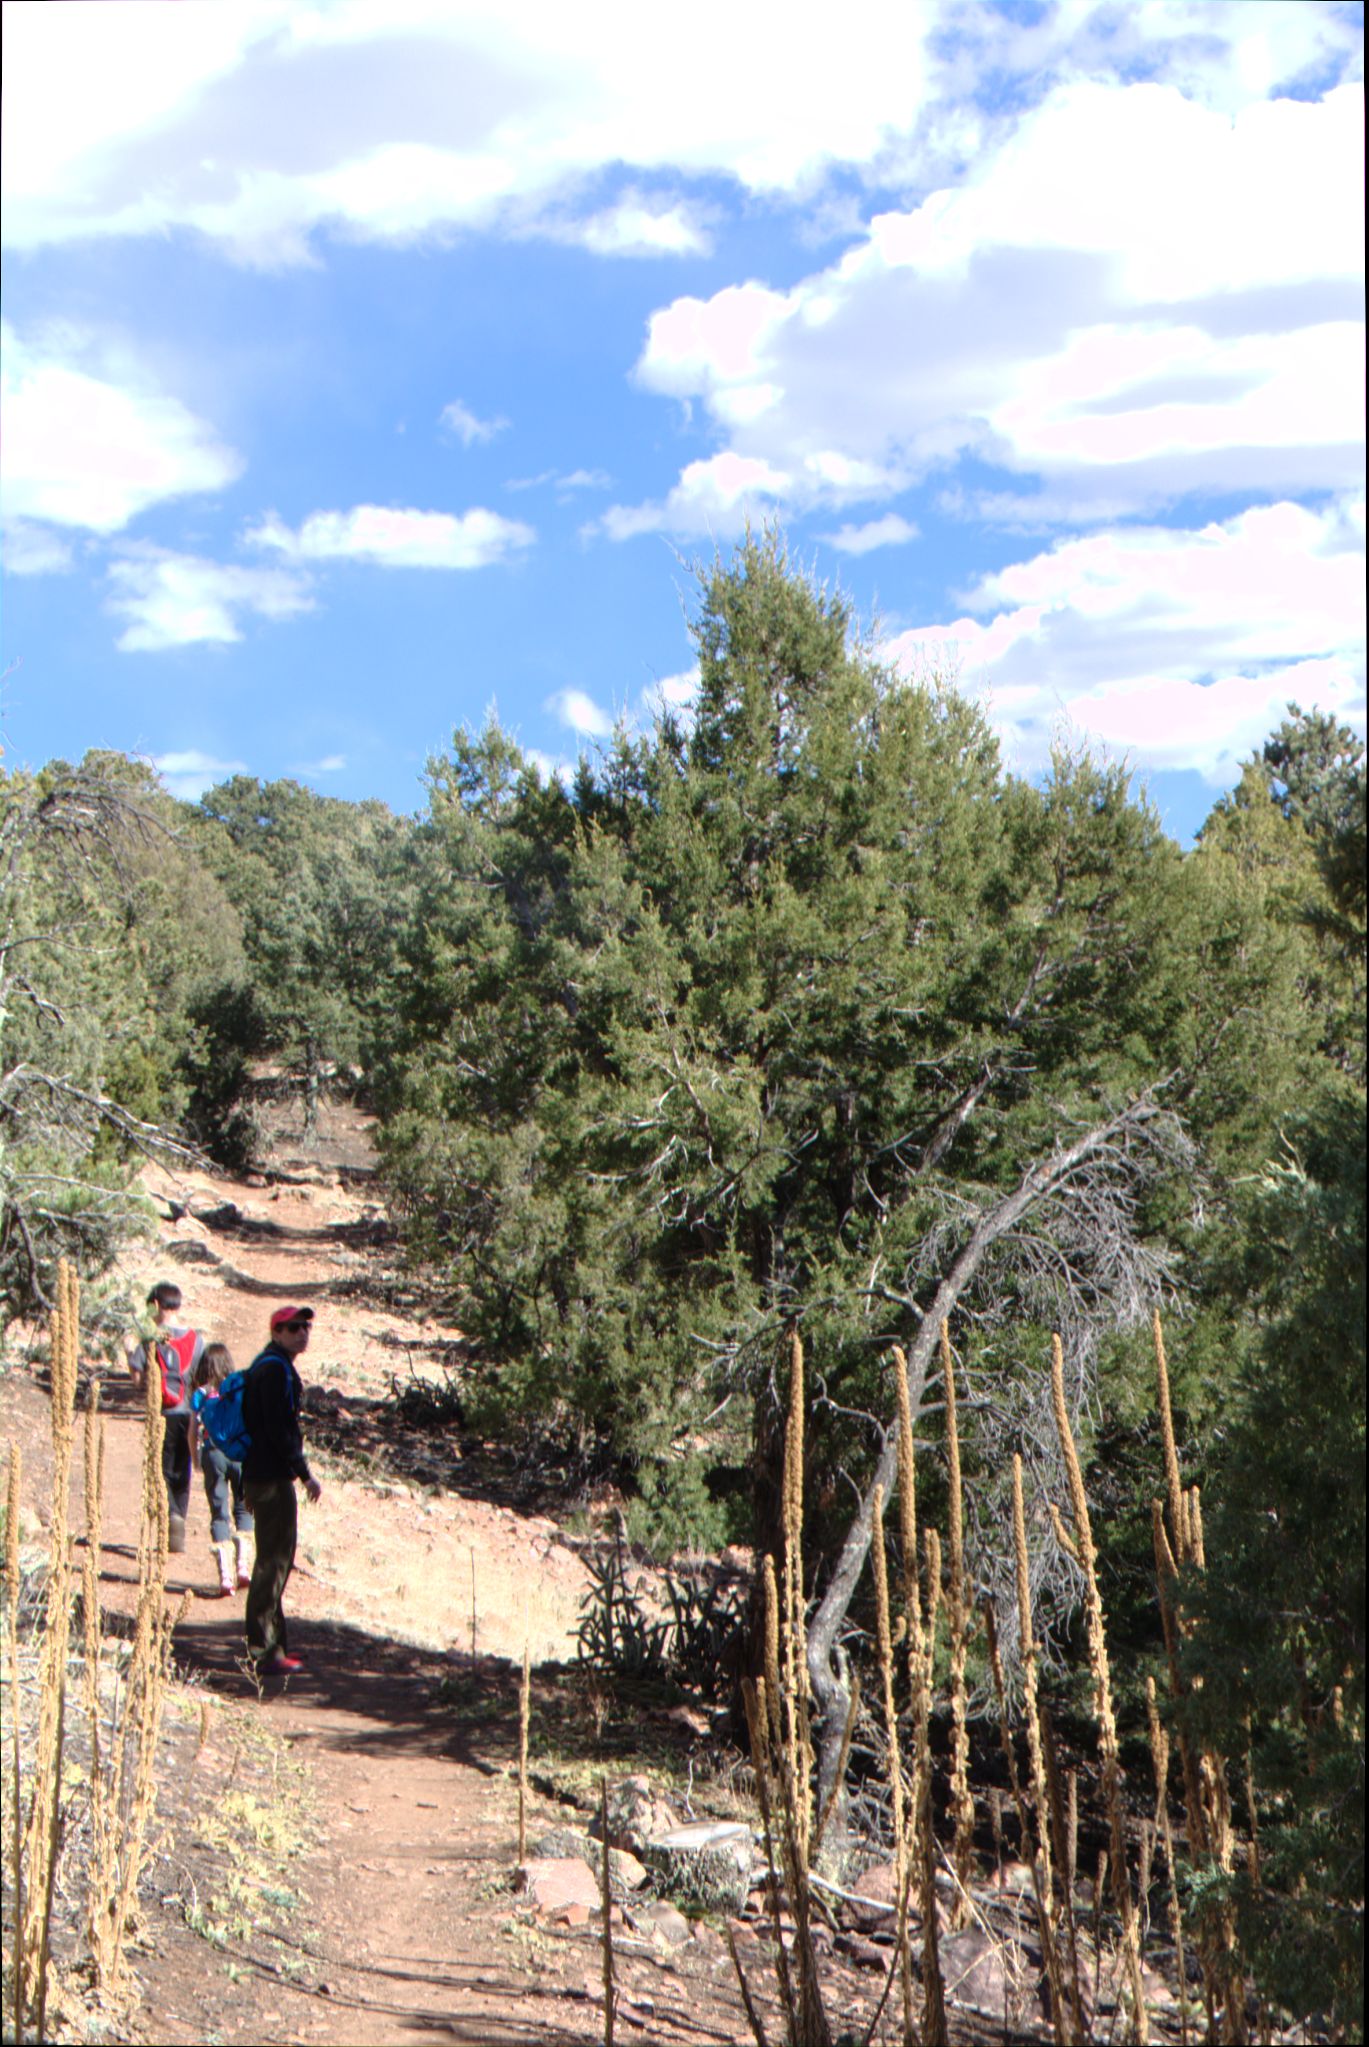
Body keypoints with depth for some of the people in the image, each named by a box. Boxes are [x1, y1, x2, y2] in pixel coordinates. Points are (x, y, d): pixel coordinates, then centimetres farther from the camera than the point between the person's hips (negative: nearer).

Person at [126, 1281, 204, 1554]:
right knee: (181, 1473, 13)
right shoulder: (195, 1338, 2)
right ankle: (177, 1535, 17)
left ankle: (172, 1515, -22)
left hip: (162, 1415, -3)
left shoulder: (150, 1339, -6)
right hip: (188, 1413, 3)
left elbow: (138, 1379, -7)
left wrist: (131, 1354, 9)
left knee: (162, 1470, 4)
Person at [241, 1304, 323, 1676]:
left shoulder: (268, 1366, 17)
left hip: (260, 1474, 11)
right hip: (273, 1478, -11)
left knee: (274, 1560, 16)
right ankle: (264, 1652, -5)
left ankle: (271, 1645, 24)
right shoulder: (275, 1369, -15)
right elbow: (279, 1430, -21)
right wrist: (305, 1473, -18)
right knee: (274, 1559, -8)